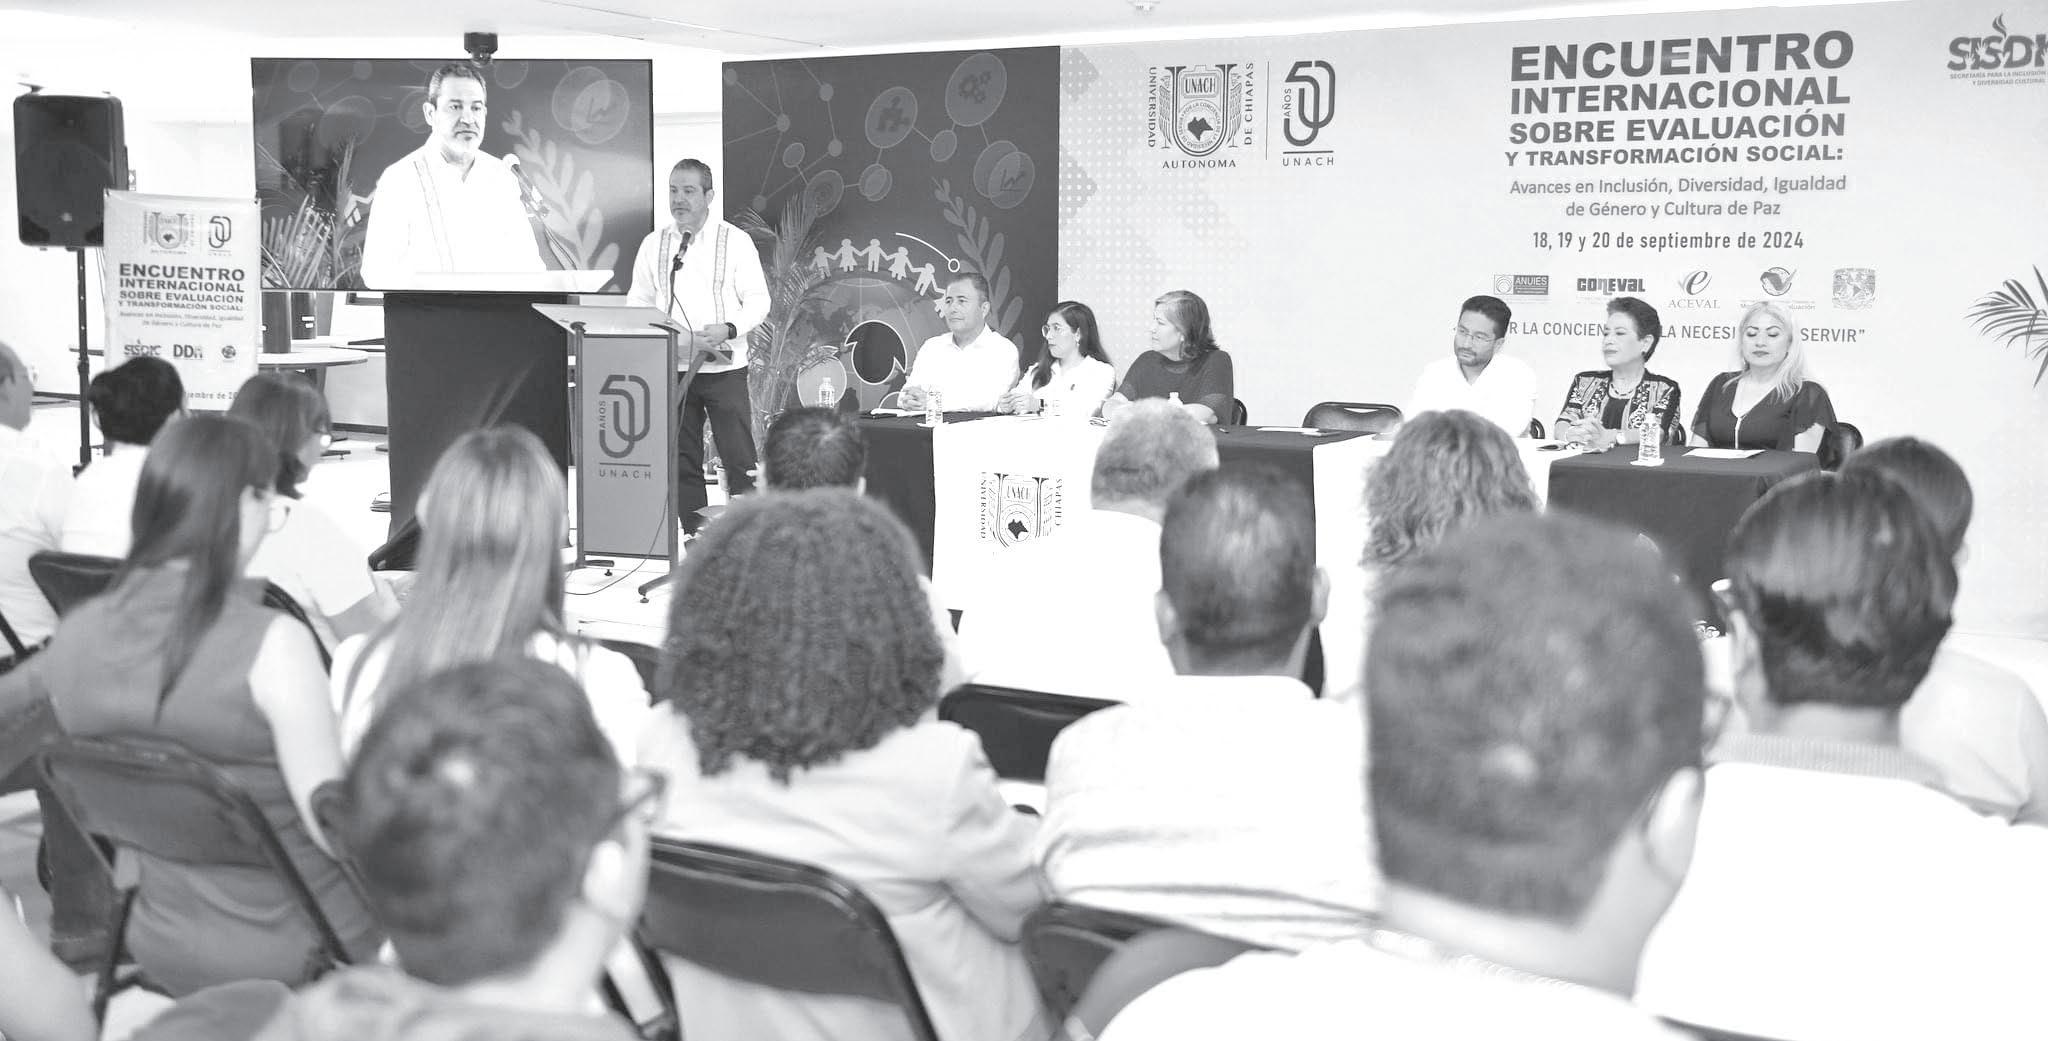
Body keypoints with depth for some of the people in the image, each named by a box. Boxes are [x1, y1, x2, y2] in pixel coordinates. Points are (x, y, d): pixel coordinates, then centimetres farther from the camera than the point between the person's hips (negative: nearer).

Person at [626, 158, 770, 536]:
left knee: (739, 458, -6)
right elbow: (637, 302, 11)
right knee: (683, 461, 6)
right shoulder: (653, 244, 9)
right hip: (671, 367, 3)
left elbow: (758, 301, -1)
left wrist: (728, 329, -19)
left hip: (725, 367, -3)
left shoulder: (735, 241, 1)